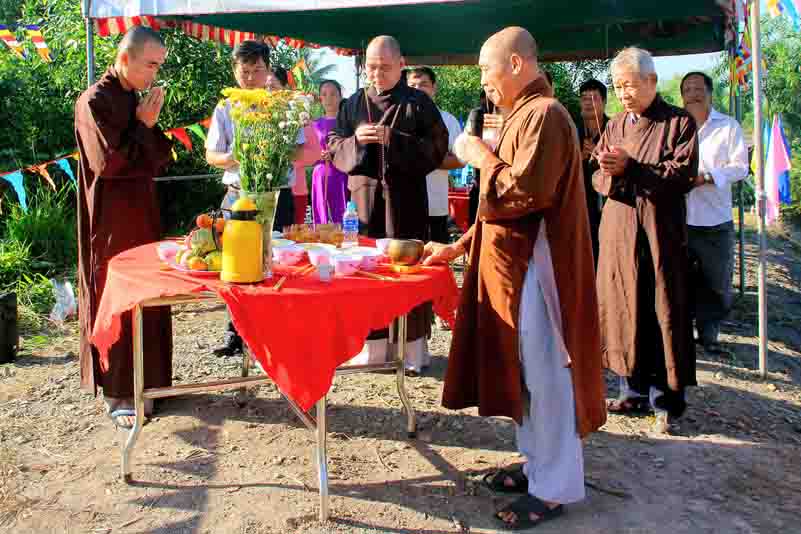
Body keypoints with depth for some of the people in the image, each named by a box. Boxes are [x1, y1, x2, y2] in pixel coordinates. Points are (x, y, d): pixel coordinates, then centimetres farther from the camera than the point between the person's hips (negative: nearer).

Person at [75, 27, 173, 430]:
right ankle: (118, 395, 6)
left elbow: (158, 158, 14)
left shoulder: (137, 99, 11)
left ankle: (147, 383, 24)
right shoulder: (96, 101, -12)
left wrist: (149, 128, -2)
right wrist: (144, 127, -11)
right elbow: (109, 162, -18)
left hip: (142, 212, 8)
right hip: (112, 220, -8)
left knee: (148, 300, 12)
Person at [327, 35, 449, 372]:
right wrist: (356, 140, -11)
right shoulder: (353, 104, 11)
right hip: (364, 195, 3)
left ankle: (413, 345, 9)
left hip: (406, 197, -3)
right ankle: (371, 344, 12)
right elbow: (333, 148, 10)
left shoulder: (419, 102, 2)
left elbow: (437, 147, -6)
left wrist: (393, 139, -16)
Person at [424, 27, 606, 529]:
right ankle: (539, 463, 29)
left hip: (535, 268, -10)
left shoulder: (544, 114, -16)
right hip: (514, 263, 10)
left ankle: (554, 488, 10)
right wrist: (459, 246, 18)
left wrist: (481, 156, -10)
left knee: (543, 374, -1)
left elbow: (525, 192, -24)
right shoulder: (524, 114, 16)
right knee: (525, 369, 16)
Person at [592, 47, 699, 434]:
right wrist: (609, 172, -14)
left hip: (661, 234, -5)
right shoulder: (614, 127, 13)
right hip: (618, 232, 5)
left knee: (663, 314, -2)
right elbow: (597, 178, 10)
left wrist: (630, 168, -19)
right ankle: (634, 390, 21)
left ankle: (666, 401, 8)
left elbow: (683, 175, -12)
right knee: (623, 309, 8)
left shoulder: (680, 123, -1)